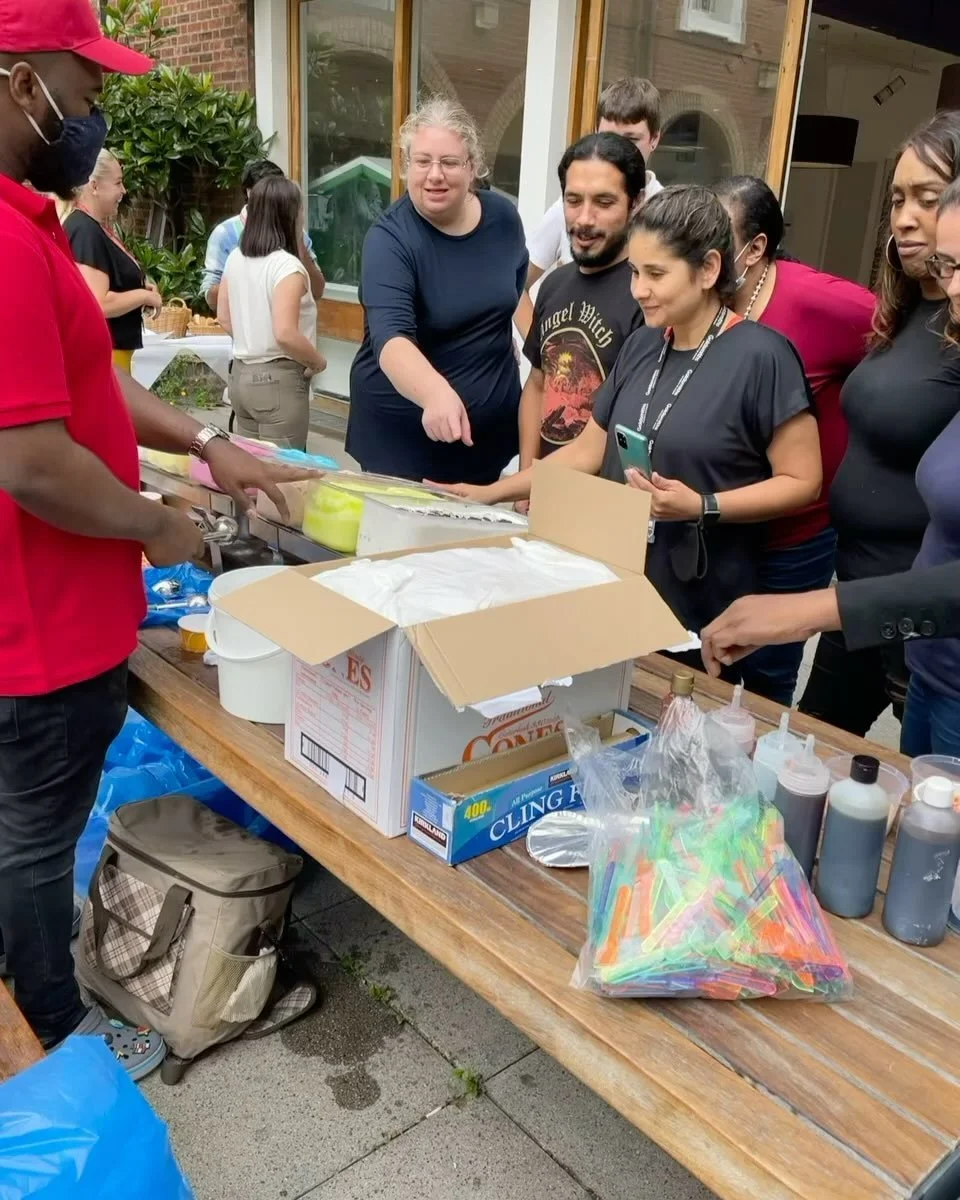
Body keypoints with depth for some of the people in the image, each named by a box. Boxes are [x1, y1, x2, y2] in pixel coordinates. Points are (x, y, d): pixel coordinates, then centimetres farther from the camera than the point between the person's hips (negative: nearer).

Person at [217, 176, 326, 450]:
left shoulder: (235, 258, 5)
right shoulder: (287, 266, -18)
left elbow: (224, 318, 14)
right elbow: (285, 334, -26)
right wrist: (318, 361, -11)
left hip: (241, 374, 8)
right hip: (278, 379, -8)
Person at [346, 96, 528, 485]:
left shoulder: (502, 217, -2)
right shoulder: (390, 239, -18)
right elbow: (391, 339, -33)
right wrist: (435, 393, -51)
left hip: (491, 425, 4)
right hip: (401, 432, -4)